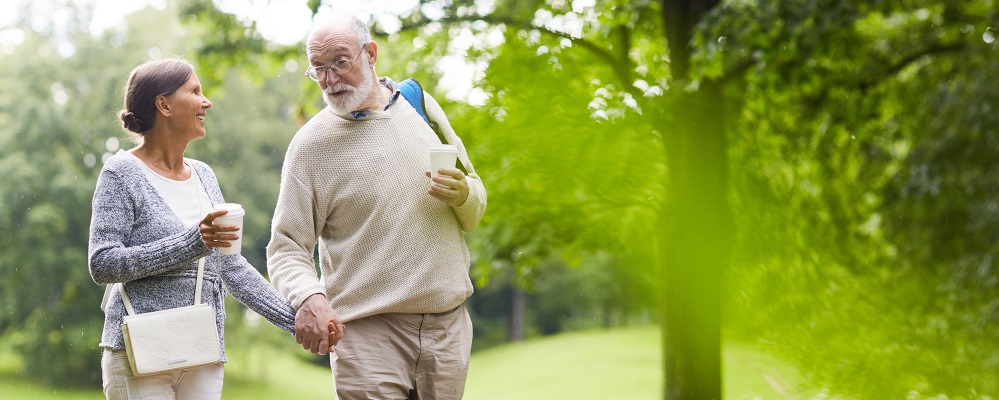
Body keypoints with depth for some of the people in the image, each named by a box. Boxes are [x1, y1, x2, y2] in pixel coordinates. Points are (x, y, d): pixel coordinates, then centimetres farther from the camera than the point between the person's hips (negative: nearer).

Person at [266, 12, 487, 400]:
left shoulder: (420, 105, 9)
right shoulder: (311, 143, -3)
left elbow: (473, 217, 17)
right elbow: (285, 248, -6)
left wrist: (464, 195, -6)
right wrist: (309, 298, -26)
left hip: (449, 324, 4)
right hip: (369, 333, -4)